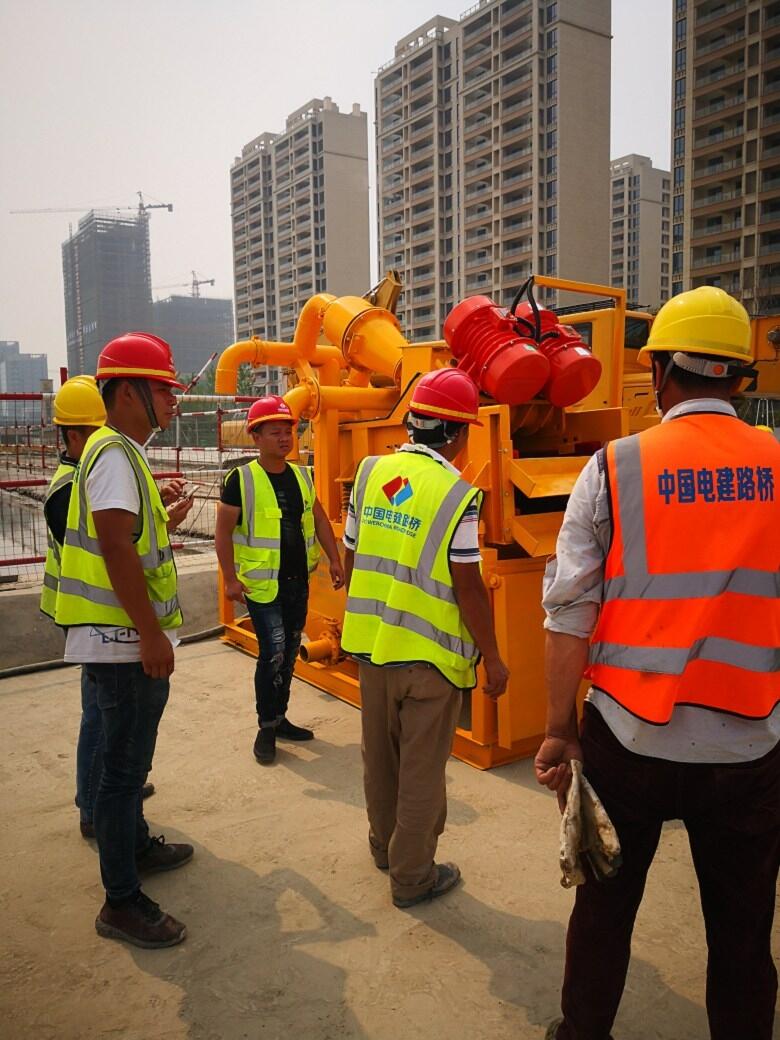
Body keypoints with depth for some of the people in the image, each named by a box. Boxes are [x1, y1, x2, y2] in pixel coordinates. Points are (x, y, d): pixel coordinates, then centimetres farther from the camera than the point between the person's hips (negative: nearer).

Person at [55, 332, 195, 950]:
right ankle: (122, 902, 12)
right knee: (124, 766, -1)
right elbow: (116, 549, -25)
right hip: (125, 642, -10)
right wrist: (152, 634, -24)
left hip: (129, 641, 10)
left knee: (131, 757, 23)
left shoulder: (122, 452, 15)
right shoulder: (115, 454, -17)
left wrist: (165, 522, 18)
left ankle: (137, 846, 41)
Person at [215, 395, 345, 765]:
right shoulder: (241, 479, -10)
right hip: (261, 583, -6)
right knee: (273, 653, -9)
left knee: (289, 654, 14)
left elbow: (319, 519, 15)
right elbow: (223, 532, -9)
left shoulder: (302, 475, 7)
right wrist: (230, 579, -13)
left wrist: (334, 559, 9)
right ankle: (266, 728, 7)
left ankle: (279, 718, 29)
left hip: (298, 581, 6)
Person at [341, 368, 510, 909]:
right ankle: (412, 876, 25)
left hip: (371, 643, 6)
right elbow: (468, 585, -16)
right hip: (430, 653, -6)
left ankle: (385, 845, 43)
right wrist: (493, 658, -5)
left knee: (380, 756, 22)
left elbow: (351, 558, 6)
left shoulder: (371, 472, 0)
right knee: (422, 768, 10)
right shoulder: (457, 494, -17)